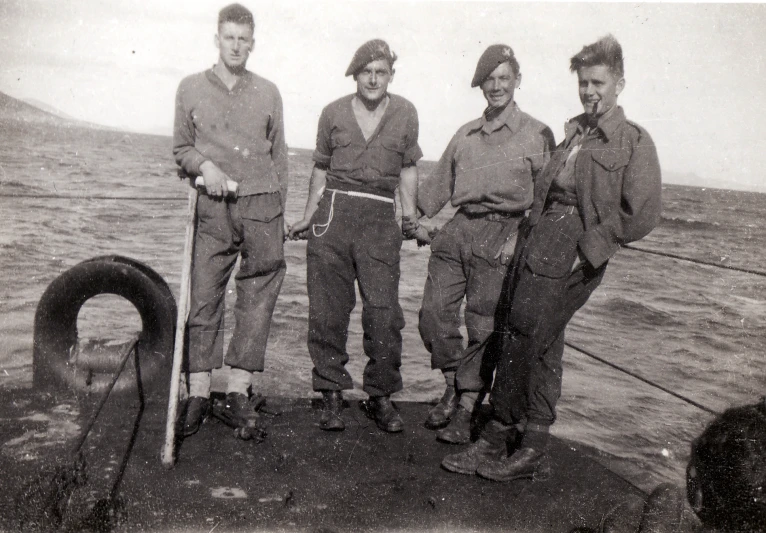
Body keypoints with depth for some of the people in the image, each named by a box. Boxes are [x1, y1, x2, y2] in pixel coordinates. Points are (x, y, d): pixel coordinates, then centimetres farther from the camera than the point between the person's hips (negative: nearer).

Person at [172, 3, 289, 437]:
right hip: (213, 209, 0)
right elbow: (181, 147, 14)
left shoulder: (268, 92, 12)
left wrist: (281, 212, 11)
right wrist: (204, 165, -8)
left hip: (261, 205, 1)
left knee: (257, 297, 0)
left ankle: (239, 388, 8)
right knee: (204, 297, -2)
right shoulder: (192, 88, 11)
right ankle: (199, 392, 6)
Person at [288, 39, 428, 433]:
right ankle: (332, 394, 12)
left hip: (380, 219, 0)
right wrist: (307, 219, 17)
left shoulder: (405, 114, 10)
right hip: (333, 213, 1)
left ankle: (381, 396, 9)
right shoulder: (334, 113, 11)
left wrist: (412, 218, 9)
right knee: (327, 312, -1)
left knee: (384, 314, -6)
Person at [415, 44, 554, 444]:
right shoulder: (465, 134, 17)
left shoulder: (536, 134, 4)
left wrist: (520, 236, -11)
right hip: (457, 230, 5)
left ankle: (466, 410, 10)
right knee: (434, 314, 1)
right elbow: (438, 184, 20)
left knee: (483, 327, -2)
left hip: (500, 235, -4)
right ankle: (453, 387, 22)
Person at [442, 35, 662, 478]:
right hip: (538, 244, 7)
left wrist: (587, 249, -14)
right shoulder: (573, 133, 17)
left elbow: (643, 213, -12)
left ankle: (497, 441, 10)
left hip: (569, 259, -7)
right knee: (543, 348, 11)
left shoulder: (634, 143, -3)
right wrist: (527, 237, 10)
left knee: (521, 340, -6)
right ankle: (534, 453, 22)